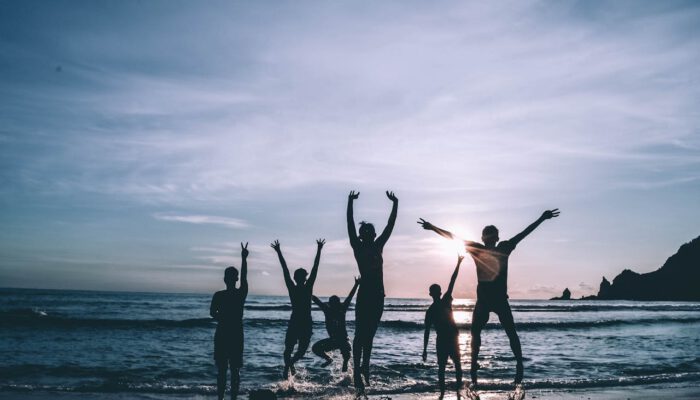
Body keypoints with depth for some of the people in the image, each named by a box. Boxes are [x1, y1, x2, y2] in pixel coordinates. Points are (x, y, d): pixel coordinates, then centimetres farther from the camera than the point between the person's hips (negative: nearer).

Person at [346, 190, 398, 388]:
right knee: (361, 333, -5)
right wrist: (350, 202, -12)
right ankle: (357, 371, -4)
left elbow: (390, 225, 15)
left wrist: (395, 204, 13)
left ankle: (365, 367, 20)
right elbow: (350, 225, -7)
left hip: (378, 294, 5)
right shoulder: (358, 247, 2)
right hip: (365, 294, -5)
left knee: (370, 334, 12)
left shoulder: (378, 246, 14)